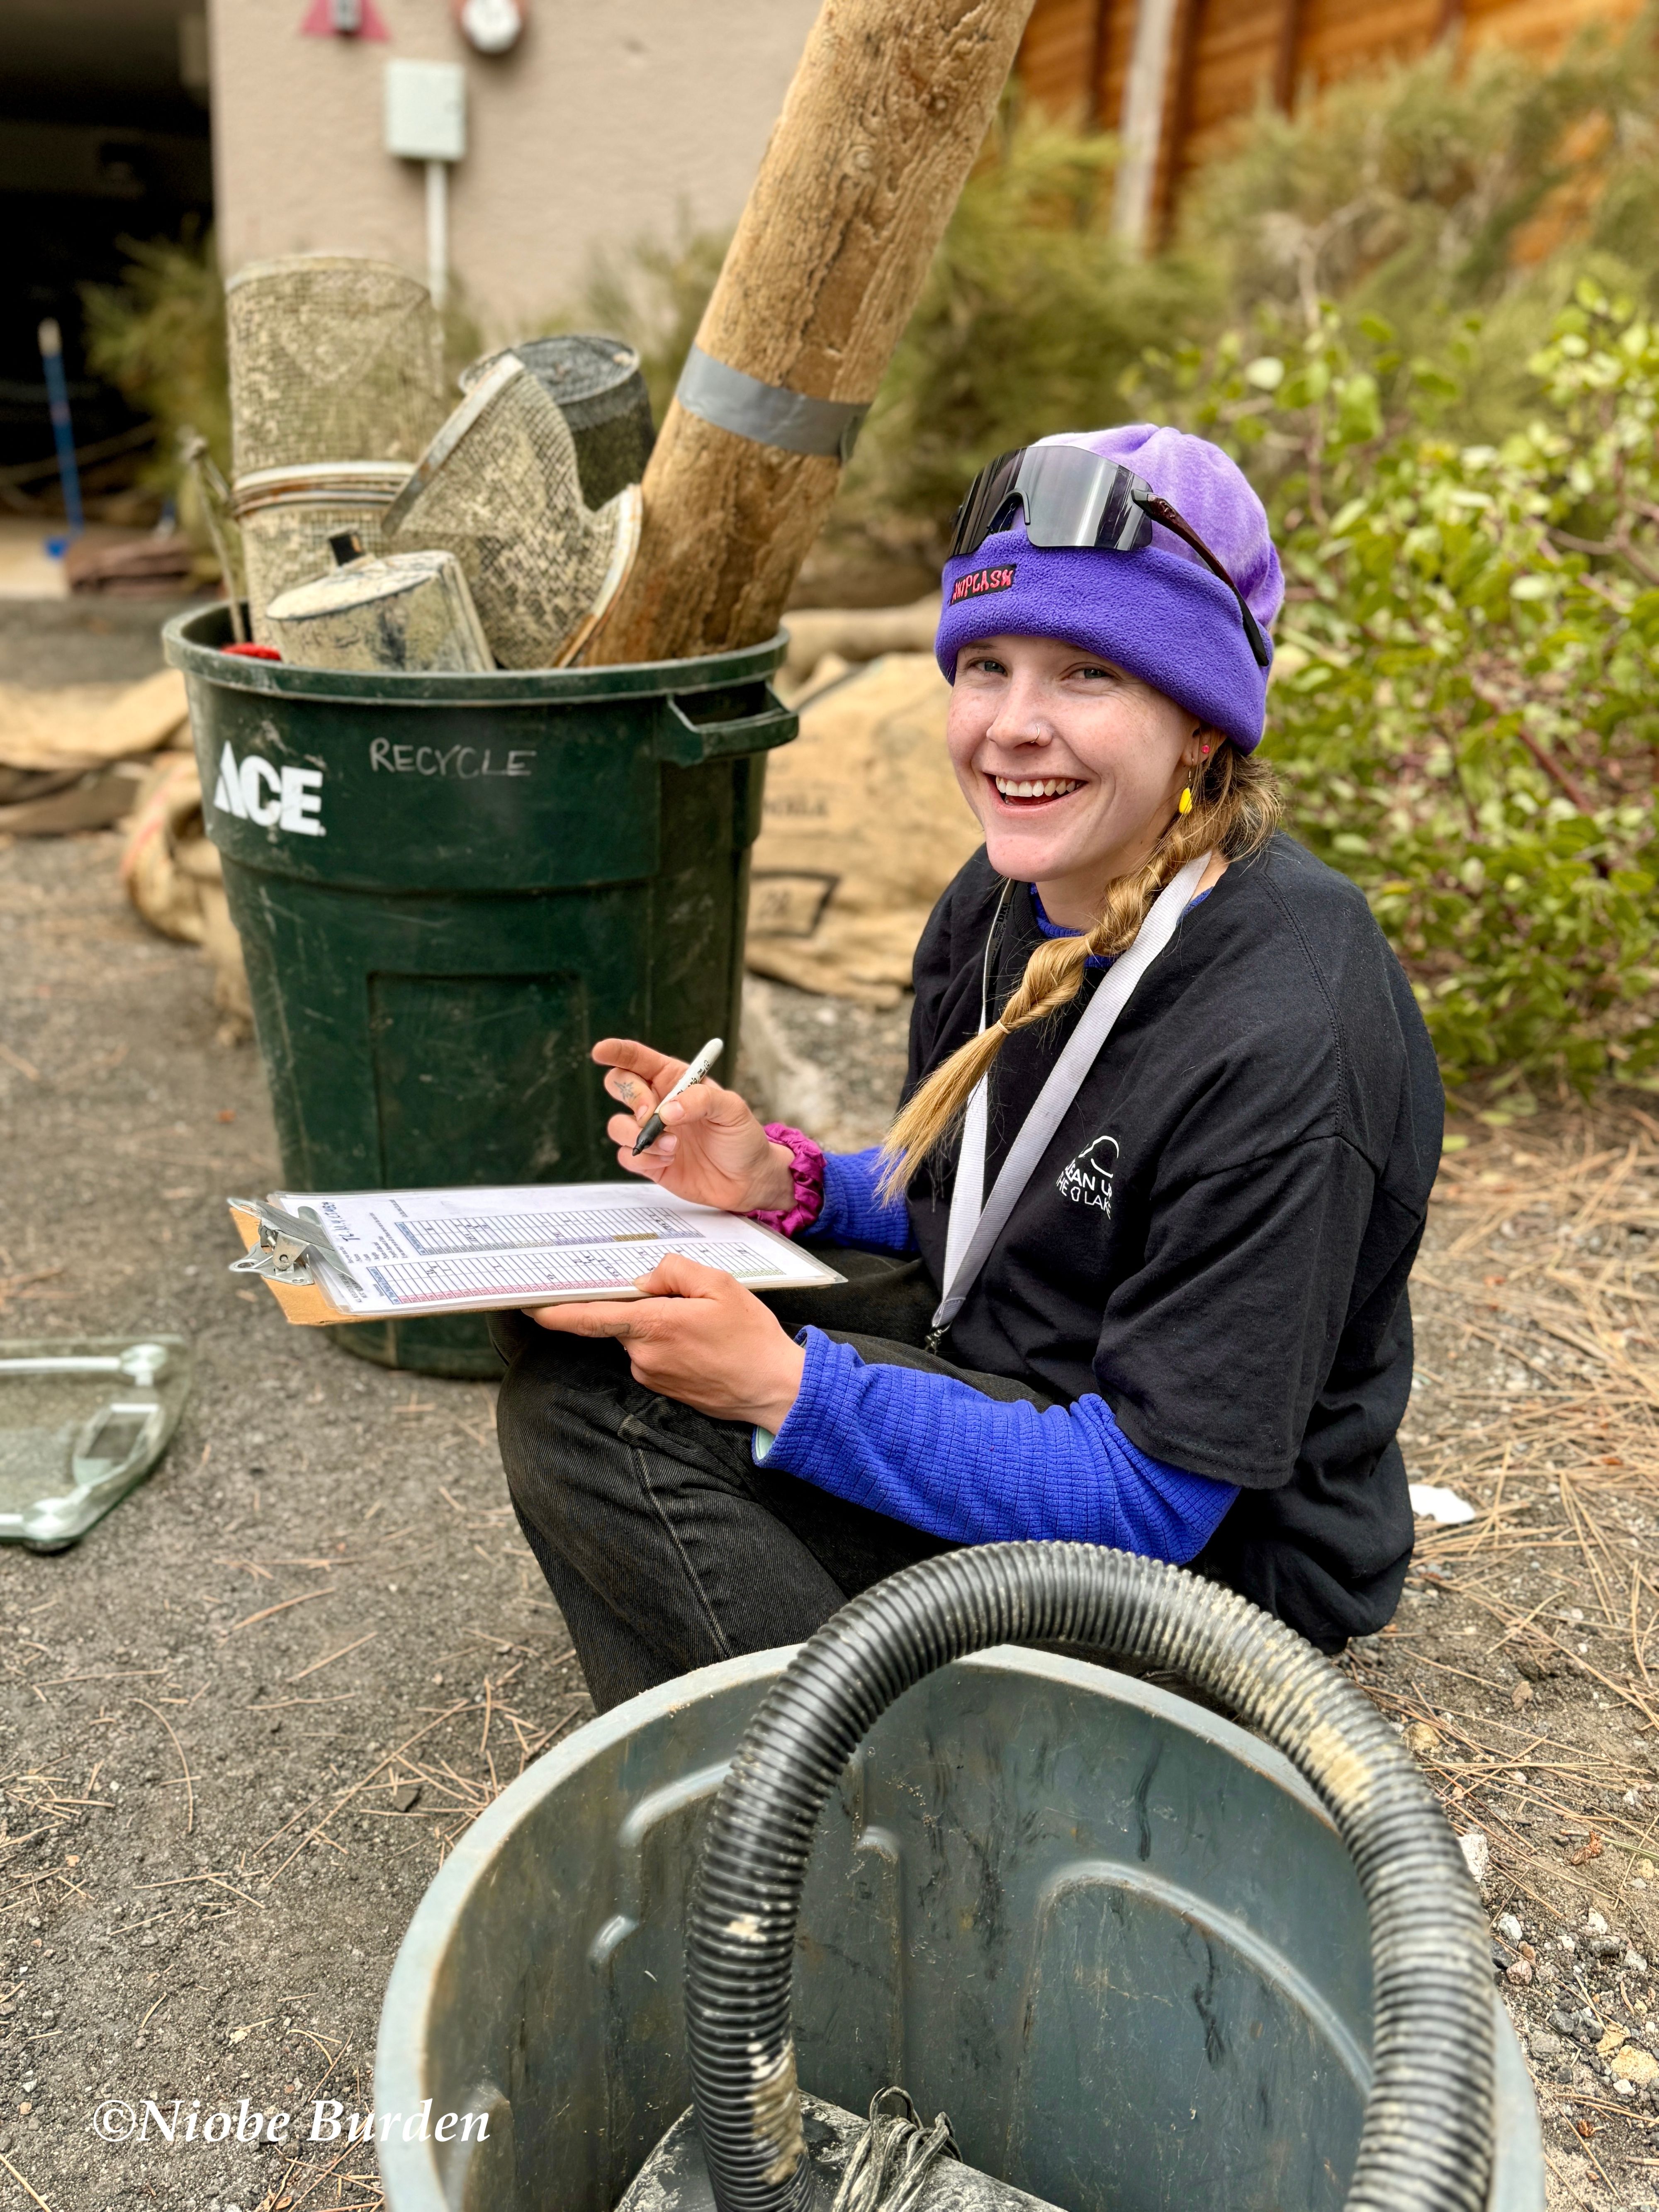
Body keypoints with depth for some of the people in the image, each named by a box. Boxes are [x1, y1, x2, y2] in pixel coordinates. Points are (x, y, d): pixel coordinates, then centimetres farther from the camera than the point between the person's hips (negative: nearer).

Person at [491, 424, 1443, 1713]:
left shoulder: (1281, 1048, -29)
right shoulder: (1007, 904, -3)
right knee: (573, 1310, 4)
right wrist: (785, 1185, -8)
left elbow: (1154, 1496, -25)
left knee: (602, 1393, -18)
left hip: (1209, 1552, -8)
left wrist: (784, 1384, -30)